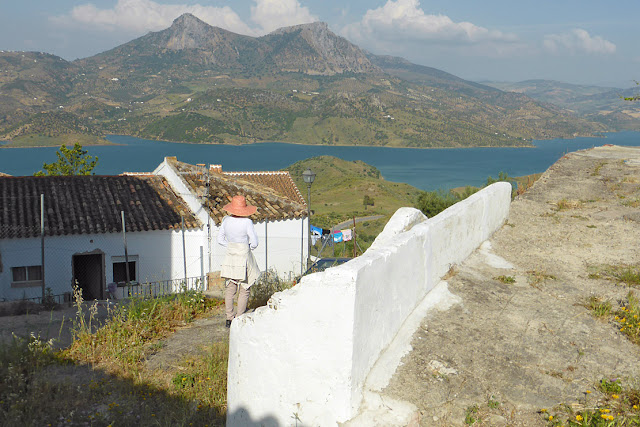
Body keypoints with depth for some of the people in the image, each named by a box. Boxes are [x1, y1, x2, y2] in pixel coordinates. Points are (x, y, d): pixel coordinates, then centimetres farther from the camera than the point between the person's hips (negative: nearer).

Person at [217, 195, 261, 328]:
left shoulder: (226, 221, -1)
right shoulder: (247, 222, -15)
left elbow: (220, 239, 7)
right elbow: (254, 242, -13)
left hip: (230, 257, 4)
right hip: (244, 258, -4)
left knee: (230, 289, 11)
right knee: (244, 289, 6)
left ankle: (229, 318, 12)